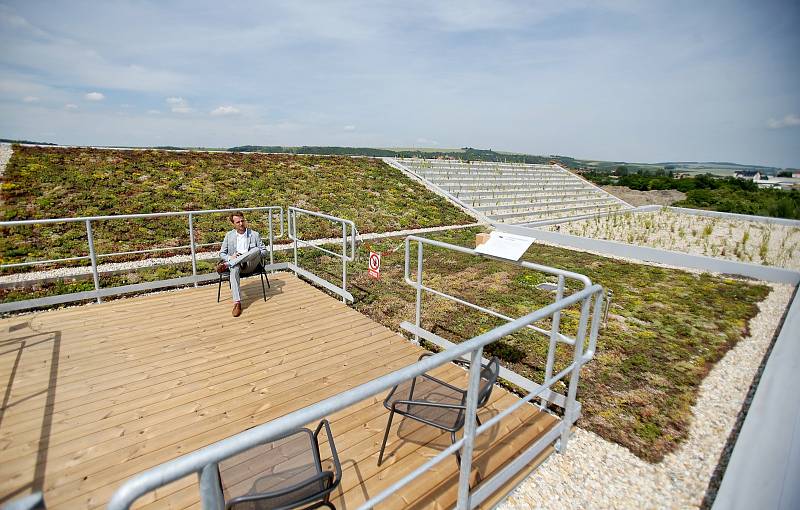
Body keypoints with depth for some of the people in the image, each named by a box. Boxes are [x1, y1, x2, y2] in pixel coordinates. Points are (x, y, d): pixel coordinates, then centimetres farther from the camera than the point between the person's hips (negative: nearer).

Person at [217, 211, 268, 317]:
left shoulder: (254, 234, 12)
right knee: (234, 269, -38)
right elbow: (221, 253, 14)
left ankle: (226, 265, -33)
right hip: (235, 263, 0)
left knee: (256, 250, -32)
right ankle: (237, 303, -43)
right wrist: (230, 257, -9)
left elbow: (264, 250, 11)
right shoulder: (229, 235, 15)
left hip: (250, 264, 0)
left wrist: (255, 256, -9)